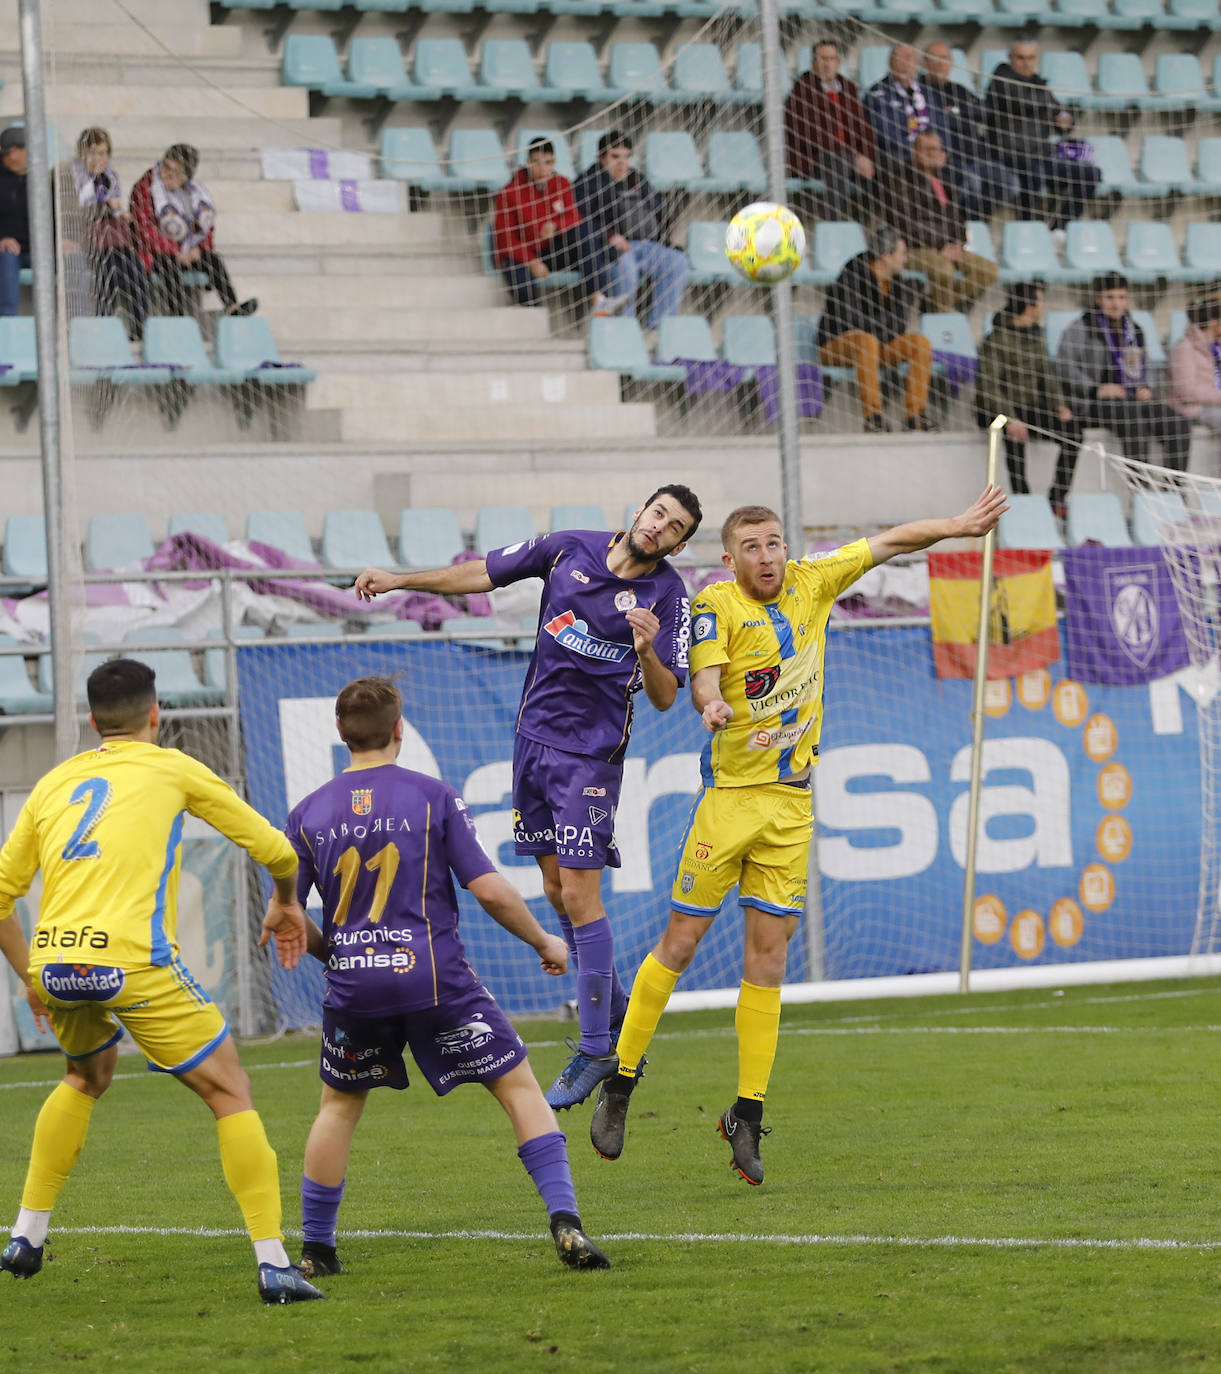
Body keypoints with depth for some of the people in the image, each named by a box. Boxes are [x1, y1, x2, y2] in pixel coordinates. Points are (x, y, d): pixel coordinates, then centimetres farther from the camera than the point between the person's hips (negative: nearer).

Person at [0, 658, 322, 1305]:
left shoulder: (55, 783, 21)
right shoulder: (170, 769, 11)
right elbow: (274, 848, 17)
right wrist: (285, 903, 38)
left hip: (54, 963, 5)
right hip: (132, 962, -5)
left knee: (87, 1077, 34)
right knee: (229, 1093, 6)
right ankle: (273, 1263, -3)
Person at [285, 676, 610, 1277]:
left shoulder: (309, 813, 5)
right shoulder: (432, 797, -1)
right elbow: (489, 889, -6)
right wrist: (545, 942, 10)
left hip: (353, 983, 3)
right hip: (434, 978, -3)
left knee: (339, 1106, 22)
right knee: (519, 1087, 5)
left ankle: (315, 1251, 23)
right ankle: (565, 1222, -9)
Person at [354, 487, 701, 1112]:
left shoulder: (668, 595, -7)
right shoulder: (571, 548, 4)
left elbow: (665, 697, -9)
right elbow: (484, 573, 13)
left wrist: (648, 651, -29)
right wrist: (400, 579, 9)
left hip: (591, 753, -5)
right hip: (535, 736, 5)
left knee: (579, 892, -10)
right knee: (556, 888, 9)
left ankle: (595, 1050, -4)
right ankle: (616, 1014, 23)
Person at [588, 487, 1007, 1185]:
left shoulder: (811, 582, 6)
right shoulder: (716, 605, -7)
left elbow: (890, 542, 17)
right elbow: (704, 675, -23)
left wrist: (959, 525, 14)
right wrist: (711, 703, -44)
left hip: (793, 800, 4)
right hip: (730, 793, -4)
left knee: (769, 955, 1)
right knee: (682, 940, -3)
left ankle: (748, 1115, 4)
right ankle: (621, 1080, 11)